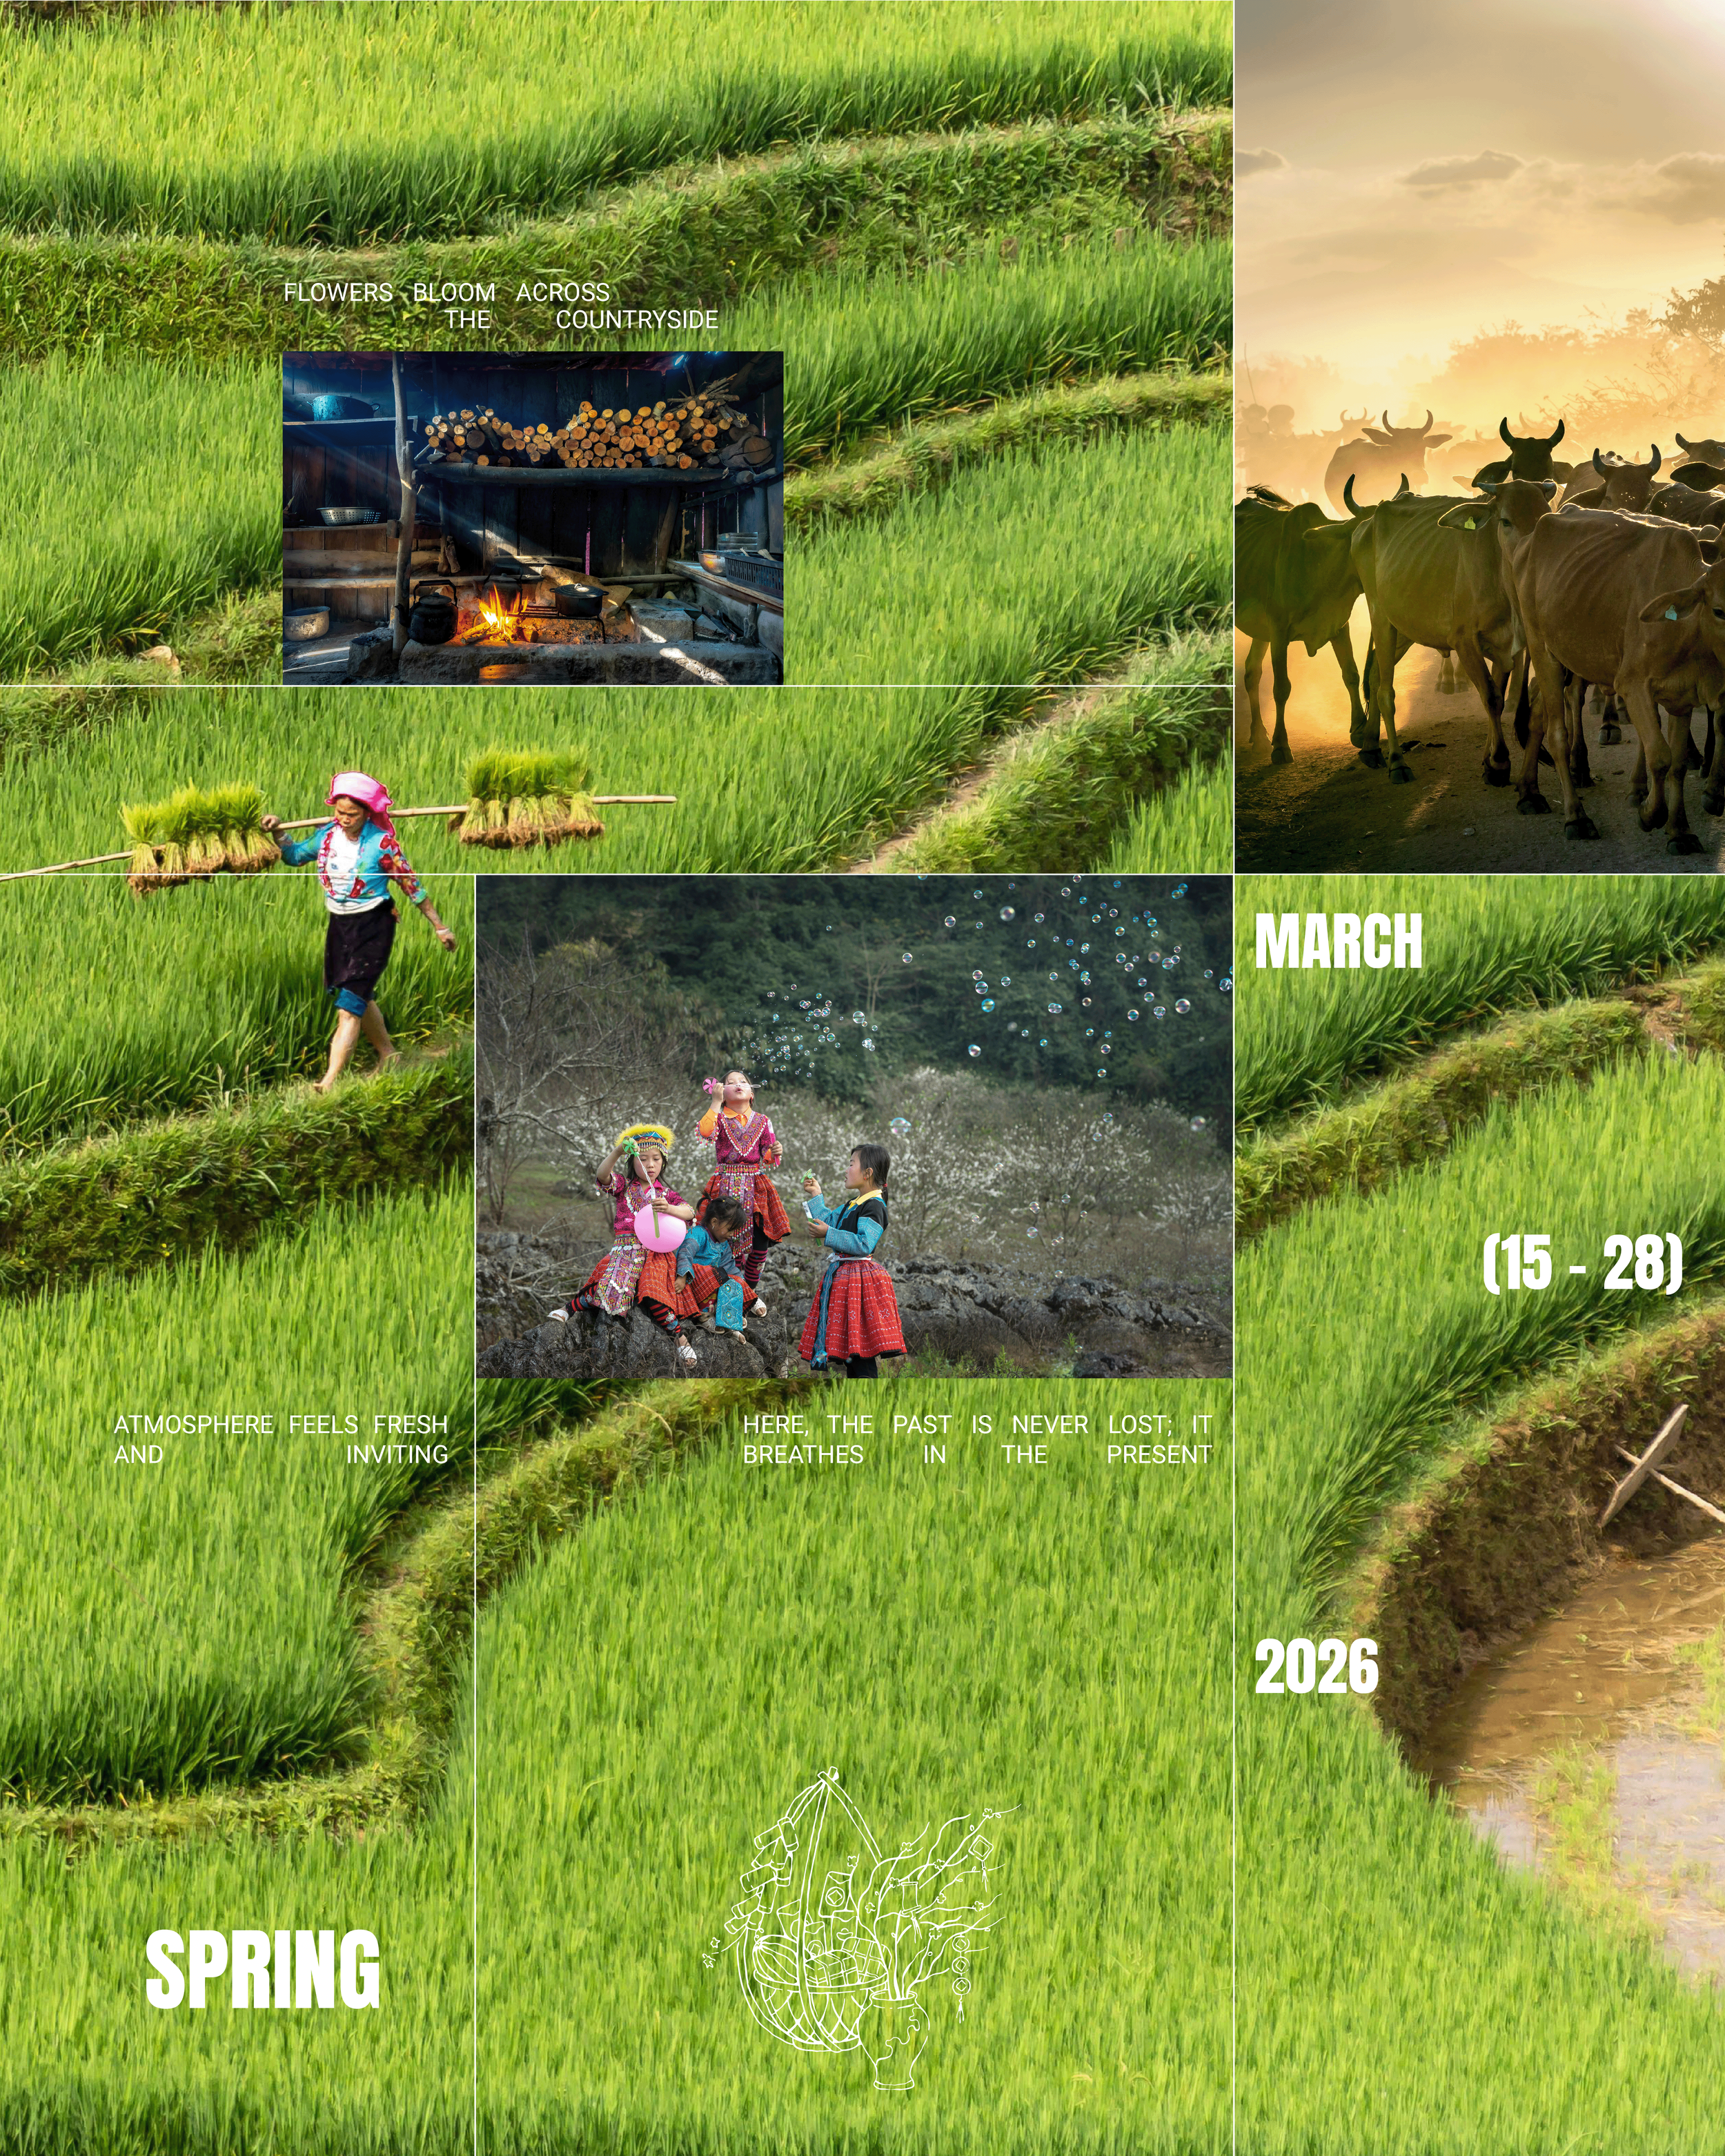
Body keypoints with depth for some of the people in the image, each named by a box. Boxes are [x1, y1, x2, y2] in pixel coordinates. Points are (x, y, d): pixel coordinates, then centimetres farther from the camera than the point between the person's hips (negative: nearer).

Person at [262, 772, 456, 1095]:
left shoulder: (382, 843, -16)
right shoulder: (327, 835, 0)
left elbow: (412, 886, -9)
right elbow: (296, 856, 18)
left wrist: (438, 927, -4)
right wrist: (278, 833, 0)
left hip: (373, 926, -7)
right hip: (339, 923, 7)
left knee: (349, 1006, -14)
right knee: (361, 997, 21)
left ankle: (330, 1082, -19)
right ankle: (388, 1053, 42)